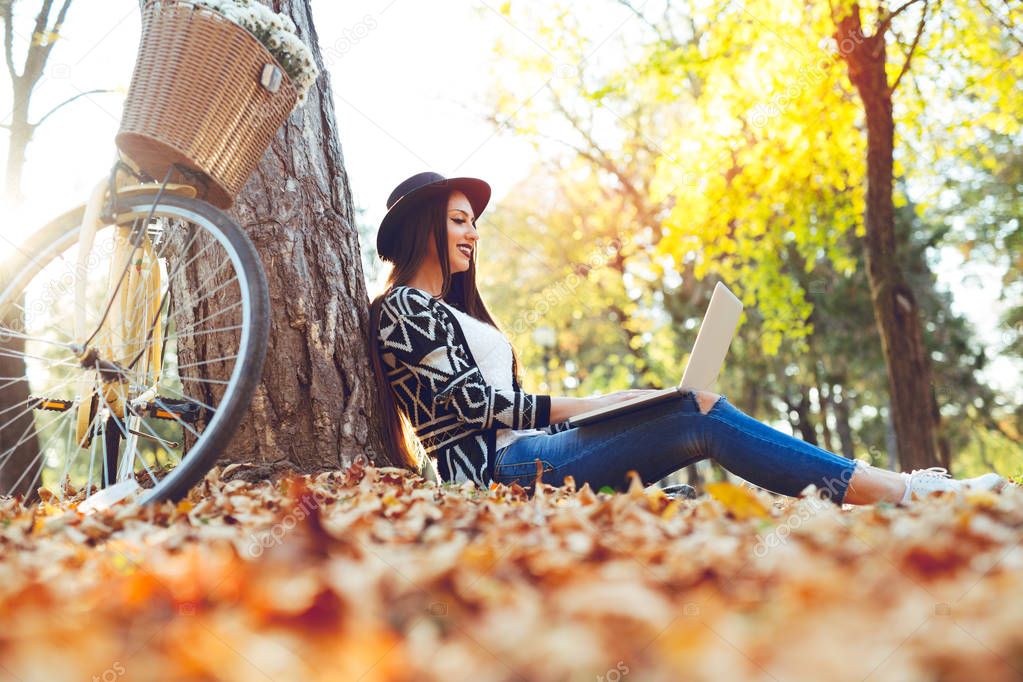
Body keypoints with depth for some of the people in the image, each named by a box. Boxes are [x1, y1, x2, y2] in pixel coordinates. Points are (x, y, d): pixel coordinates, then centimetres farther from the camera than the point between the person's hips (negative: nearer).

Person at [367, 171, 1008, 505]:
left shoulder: (451, 309, 26)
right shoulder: (402, 306, -3)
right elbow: (474, 403, -12)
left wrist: (594, 408, 5)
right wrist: (586, 405, -8)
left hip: (518, 455, 9)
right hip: (498, 468, -9)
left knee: (698, 413, -7)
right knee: (699, 415, -19)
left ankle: (889, 486, -11)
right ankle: (896, 490, -16)